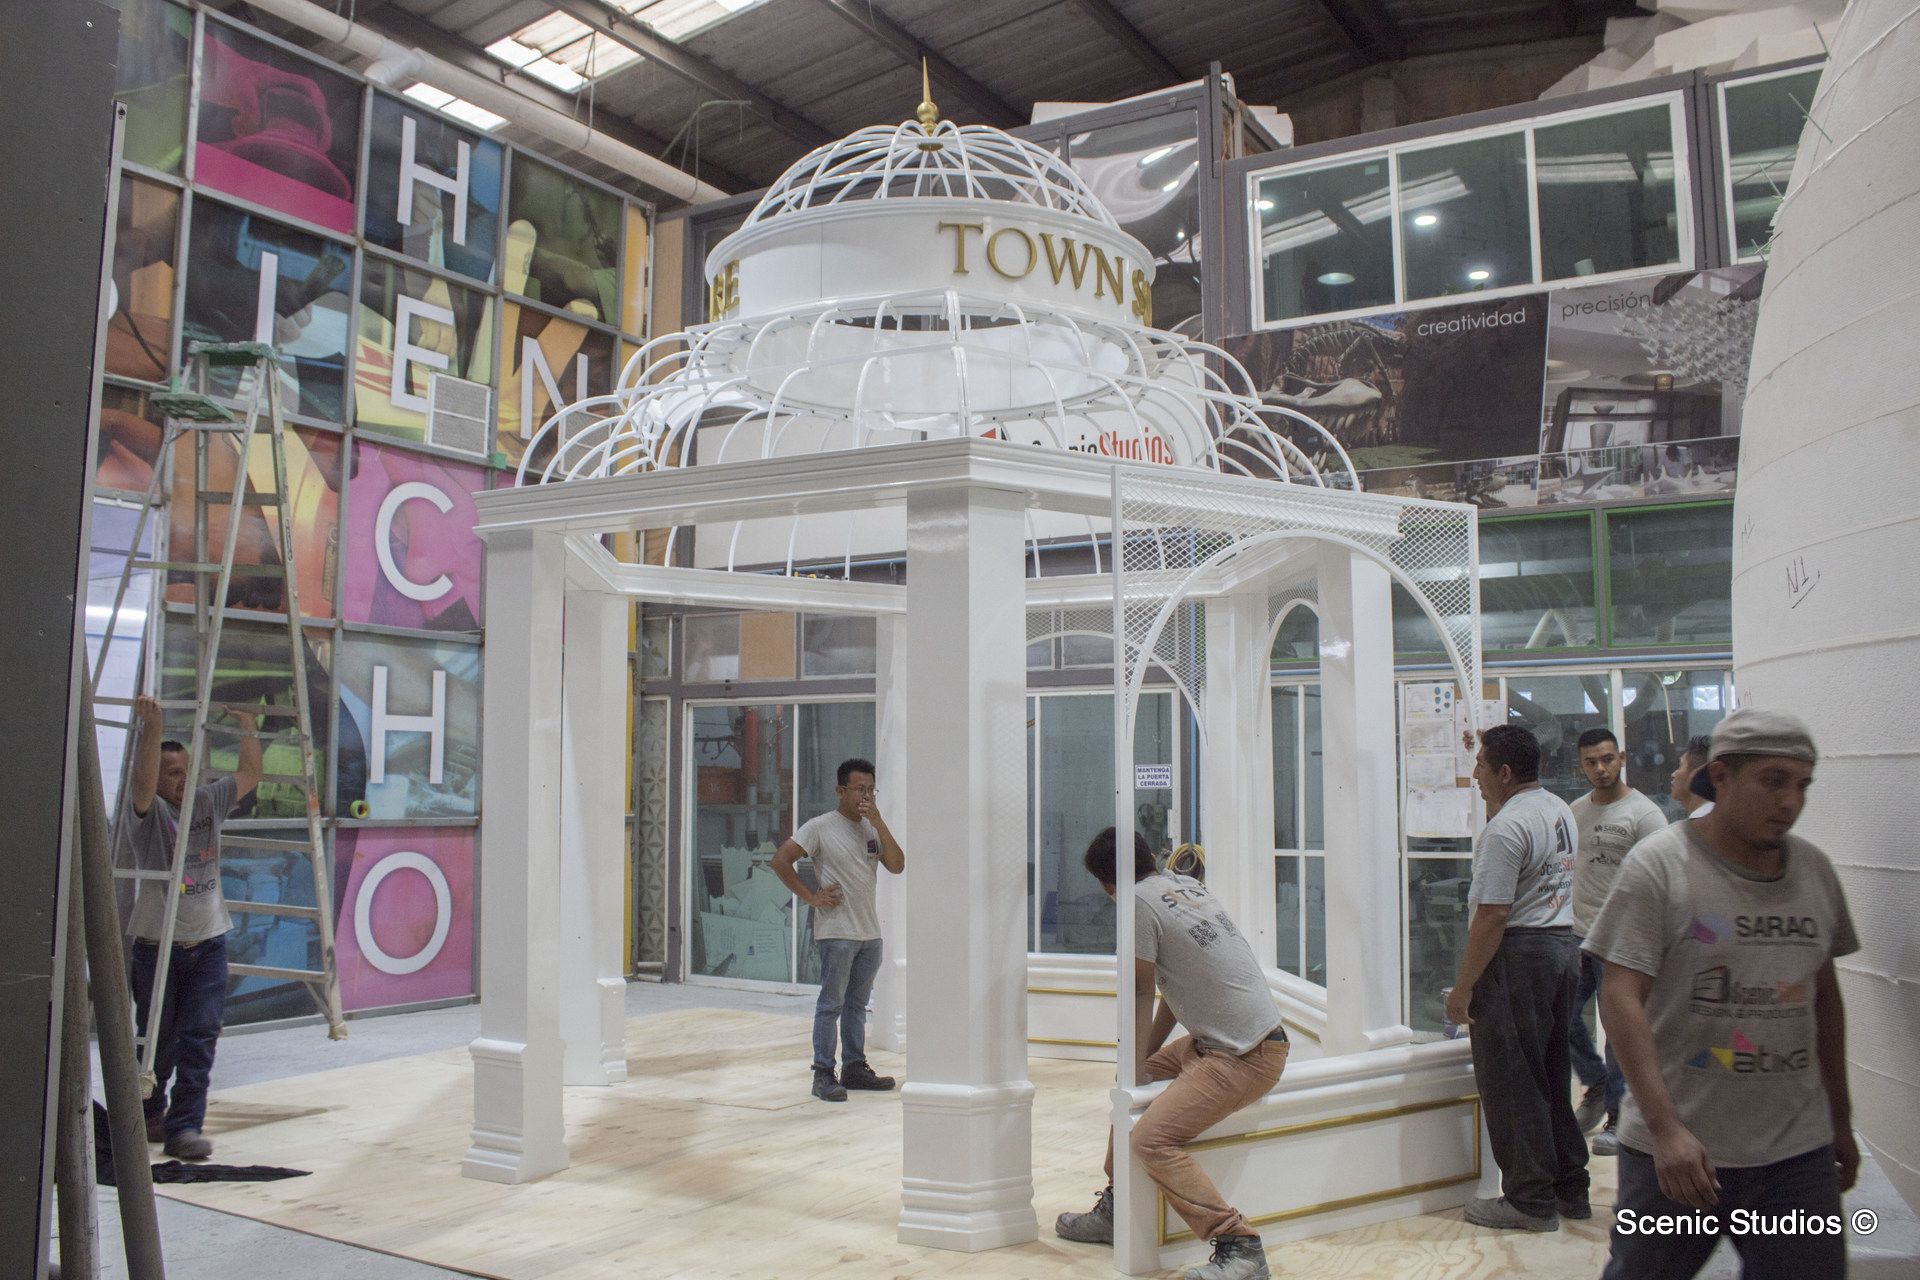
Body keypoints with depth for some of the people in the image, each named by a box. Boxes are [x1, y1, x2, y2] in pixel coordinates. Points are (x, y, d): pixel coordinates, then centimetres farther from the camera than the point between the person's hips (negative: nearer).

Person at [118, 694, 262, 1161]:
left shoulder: (209, 802, 7)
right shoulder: (147, 811, -7)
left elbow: (250, 774, 12)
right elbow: (141, 781, -27)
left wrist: (247, 726, 7)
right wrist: (151, 728, -33)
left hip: (209, 943, 3)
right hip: (157, 945, -3)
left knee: (200, 1036, -4)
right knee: (158, 1039, 9)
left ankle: (185, 1127, -1)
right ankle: (150, 1113, 32)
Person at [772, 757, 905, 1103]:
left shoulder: (872, 829, 12)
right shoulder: (820, 827, -6)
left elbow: (897, 866, 0)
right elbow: (781, 861, -10)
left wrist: (879, 823, -7)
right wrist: (811, 897, -11)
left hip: (869, 932, 6)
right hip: (836, 932, -6)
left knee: (857, 1004, 14)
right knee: (831, 1003, -4)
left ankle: (854, 1068, 23)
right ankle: (823, 1075, 1)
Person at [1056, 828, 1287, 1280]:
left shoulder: (1140, 901, -13)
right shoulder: (1187, 885, 13)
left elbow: (1141, 993, -6)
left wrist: (1136, 1066, 4)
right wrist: (1144, 1059, 18)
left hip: (1246, 1057, -10)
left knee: (1152, 1139, -16)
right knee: (1133, 1083, 20)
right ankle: (1115, 1211, 29)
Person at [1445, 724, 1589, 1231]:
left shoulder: (1505, 827, -18)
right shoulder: (1559, 810, 10)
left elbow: (1493, 915, -22)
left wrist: (1462, 987, -18)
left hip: (1518, 955, -10)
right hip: (1565, 945, 10)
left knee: (1510, 1081, 0)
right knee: (1553, 1076, 18)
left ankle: (1530, 1200, 7)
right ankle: (1569, 1189, 26)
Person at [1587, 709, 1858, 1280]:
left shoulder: (1815, 870, 7)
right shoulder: (1658, 864, -10)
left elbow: (1824, 994, 17)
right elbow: (1621, 996, -15)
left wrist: (1841, 1120, 20)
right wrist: (1665, 1127, -23)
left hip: (1798, 1153, 4)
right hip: (1677, 1147, -4)